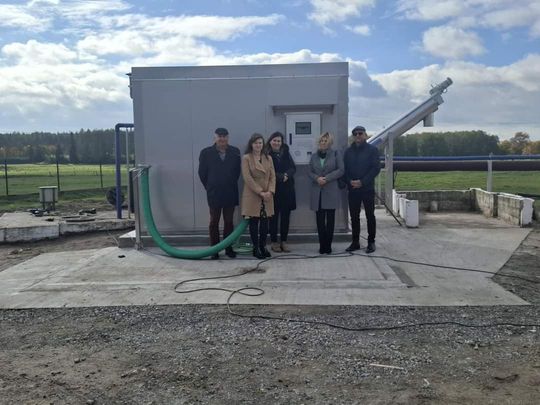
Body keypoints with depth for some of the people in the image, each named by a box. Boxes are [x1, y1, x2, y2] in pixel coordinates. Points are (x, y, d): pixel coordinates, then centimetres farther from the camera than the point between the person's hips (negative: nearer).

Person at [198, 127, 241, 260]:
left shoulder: (235, 152, 2)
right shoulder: (206, 153, -4)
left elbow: (237, 171, 7)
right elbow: (202, 173, 1)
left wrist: (231, 185, 5)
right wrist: (210, 188, 4)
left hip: (230, 193, 2)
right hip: (214, 194, -2)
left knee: (229, 221, 8)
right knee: (214, 222, 6)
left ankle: (228, 248, 17)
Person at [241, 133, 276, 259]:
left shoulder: (268, 158, 12)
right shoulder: (246, 158, -3)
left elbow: (273, 176, 8)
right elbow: (247, 178, -10)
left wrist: (270, 191, -8)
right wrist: (260, 192, -14)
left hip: (267, 196, 4)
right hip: (252, 195, -4)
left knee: (265, 223, 6)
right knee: (254, 222, 1)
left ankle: (263, 246, 18)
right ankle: (256, 248, 10)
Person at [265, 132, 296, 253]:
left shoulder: (286, 153, 11)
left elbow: (293, 168, 5)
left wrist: (286, 175, -13)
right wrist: (281, 177, -14)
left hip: (287, 189, 4)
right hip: (273, 189, -4)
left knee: (285, 216, 5)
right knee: (274, 216, 2)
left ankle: (283, 241, 14)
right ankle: (273, 242, 11)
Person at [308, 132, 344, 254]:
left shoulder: (336, 154, 3)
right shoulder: (314, 156, 12)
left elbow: (340, 170, -3)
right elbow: (310, 172, 10)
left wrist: (327, 178, -12)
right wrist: (317, 178, -11)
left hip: (331, 191, -2)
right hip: (317, 192, 3)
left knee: (330, 219, 0)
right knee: (320, 220, 1)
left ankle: (328, 246, 6)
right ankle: (322, 246, 8)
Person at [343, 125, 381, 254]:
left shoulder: (372, 150, 0)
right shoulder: (348, 151, 11)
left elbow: (376, 168, -7)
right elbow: (344, 168, 9)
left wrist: (362, 182, -15)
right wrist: (349, 181, -9)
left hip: (367, 189, -3)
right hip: (352, 189, 3)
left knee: (370, 216, 2)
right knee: (354, 217, 7)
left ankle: (371, 242, 11)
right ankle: (355, 242, 15)